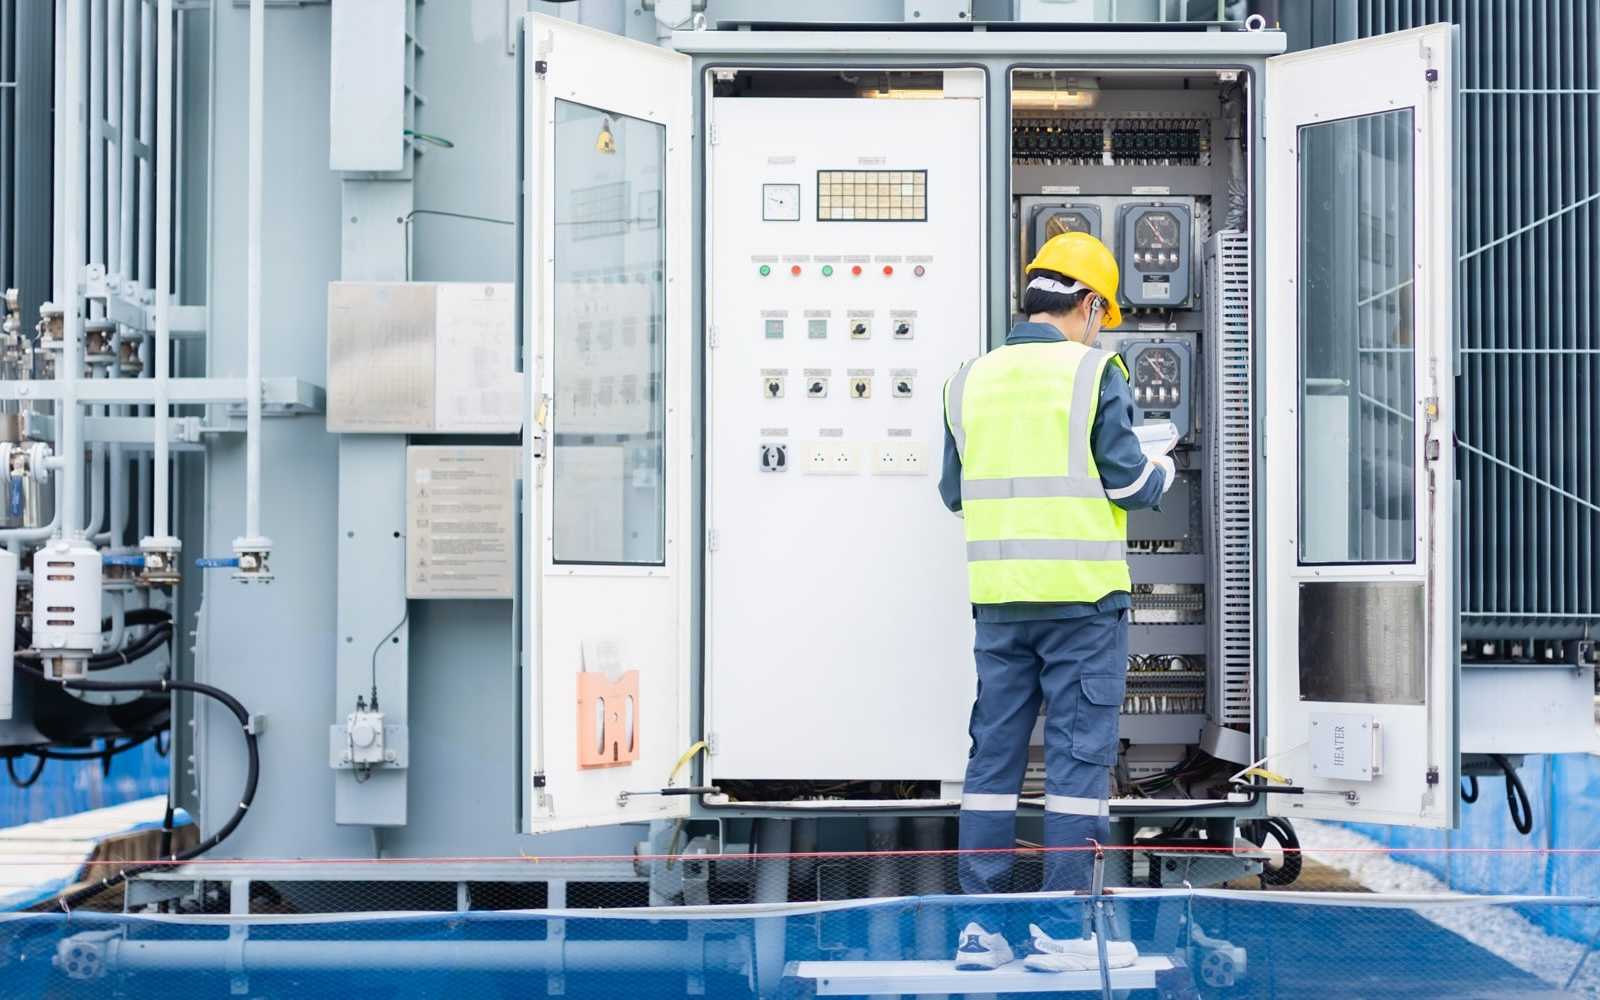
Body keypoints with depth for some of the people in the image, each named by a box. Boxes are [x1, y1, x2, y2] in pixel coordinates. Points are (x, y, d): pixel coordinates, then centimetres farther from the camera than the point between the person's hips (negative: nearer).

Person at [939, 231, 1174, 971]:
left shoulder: (970, 380, 7)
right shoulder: (1093, 373, -6)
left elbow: (954, 492, 13)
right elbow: (1129, 483, -8)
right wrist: (1163, 471, 14)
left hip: (999, 597, 4)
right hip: (1081, 595, -4)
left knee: (994, 753, 9)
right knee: (1077, 756, 2)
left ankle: (980, 924, 11)